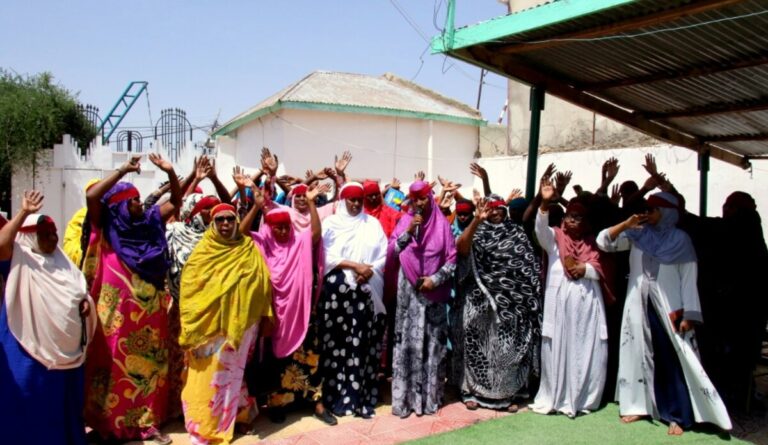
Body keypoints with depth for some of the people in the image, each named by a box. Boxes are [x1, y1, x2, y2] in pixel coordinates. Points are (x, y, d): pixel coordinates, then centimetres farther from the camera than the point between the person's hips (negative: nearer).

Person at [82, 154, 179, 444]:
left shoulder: (149, 223, 8)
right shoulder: (107, 226, -3)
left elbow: (176, 201, 15)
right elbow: (91, 196, -19)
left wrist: (170, 172, 1)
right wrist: (123, 171, -17)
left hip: (149, 309, 4)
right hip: (118, 310, -4)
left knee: (149, 364, 9)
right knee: (116, 363, 4)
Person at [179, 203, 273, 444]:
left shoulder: (249, 250, 2)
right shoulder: (203, 250, 3)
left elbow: (263, 284, 3)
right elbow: (189, 286, 2)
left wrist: (265, 315, 0)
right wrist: (190, 322, -2)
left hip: (239, 322, 0)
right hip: (208, 322, 1)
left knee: (228, 372, 8)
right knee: (206, 373, 3)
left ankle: (219, 424, 24)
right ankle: (204, 424, 21)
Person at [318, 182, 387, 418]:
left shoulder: (372, 224, 12)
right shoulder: (331, 223, 5)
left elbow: (383, 255, 6)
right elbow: (325, 257, -4)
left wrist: (369, 270, -11)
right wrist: (355, 266, -11)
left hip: (367, 291, 2)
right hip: (337, 291, -1)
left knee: (363, 344, 1)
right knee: (338, 343, -1)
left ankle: (361, 396, 7)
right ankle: (337, 397, 7)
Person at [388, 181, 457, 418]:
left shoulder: (442, 224, 2)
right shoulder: (405, 221, 6)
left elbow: (452, 257, 1)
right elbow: (391, 250, -1)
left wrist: (435, 279, -9)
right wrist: (408, 231, -12)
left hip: (434, 291, 0)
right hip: (409, 290, 1)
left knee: (432, 343, 4)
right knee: (408, 341, 0)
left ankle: (430, 395, 15)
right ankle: (406, 396, 8)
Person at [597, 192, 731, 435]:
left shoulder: (680, 239, -3)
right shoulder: (636, 235, 5)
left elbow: (689, 278, -5)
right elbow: (604, 241, 1)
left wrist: (689, 314, -11)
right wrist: (626, 224, -11)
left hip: (669, 309, -3)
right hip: (638, 305, 3)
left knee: (673, 359, -2)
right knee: (639, 353, 8)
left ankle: (678, 415, 5)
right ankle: (637, 404, 18)